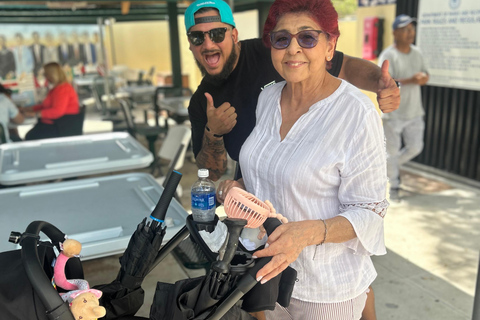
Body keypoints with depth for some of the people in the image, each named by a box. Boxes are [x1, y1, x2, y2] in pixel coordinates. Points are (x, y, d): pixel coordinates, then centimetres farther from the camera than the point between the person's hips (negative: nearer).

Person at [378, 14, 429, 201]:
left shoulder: (417, 53, 10)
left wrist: (423, 77, -9)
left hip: (414, 112, 6)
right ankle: (394, 186, 21)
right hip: (393, 113, -6)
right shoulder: (388, 56, -12)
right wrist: (410, 80, -31)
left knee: (415, 148, 10)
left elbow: (424, 76, 16)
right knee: (392, 151, 3)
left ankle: (392, 167, 36)